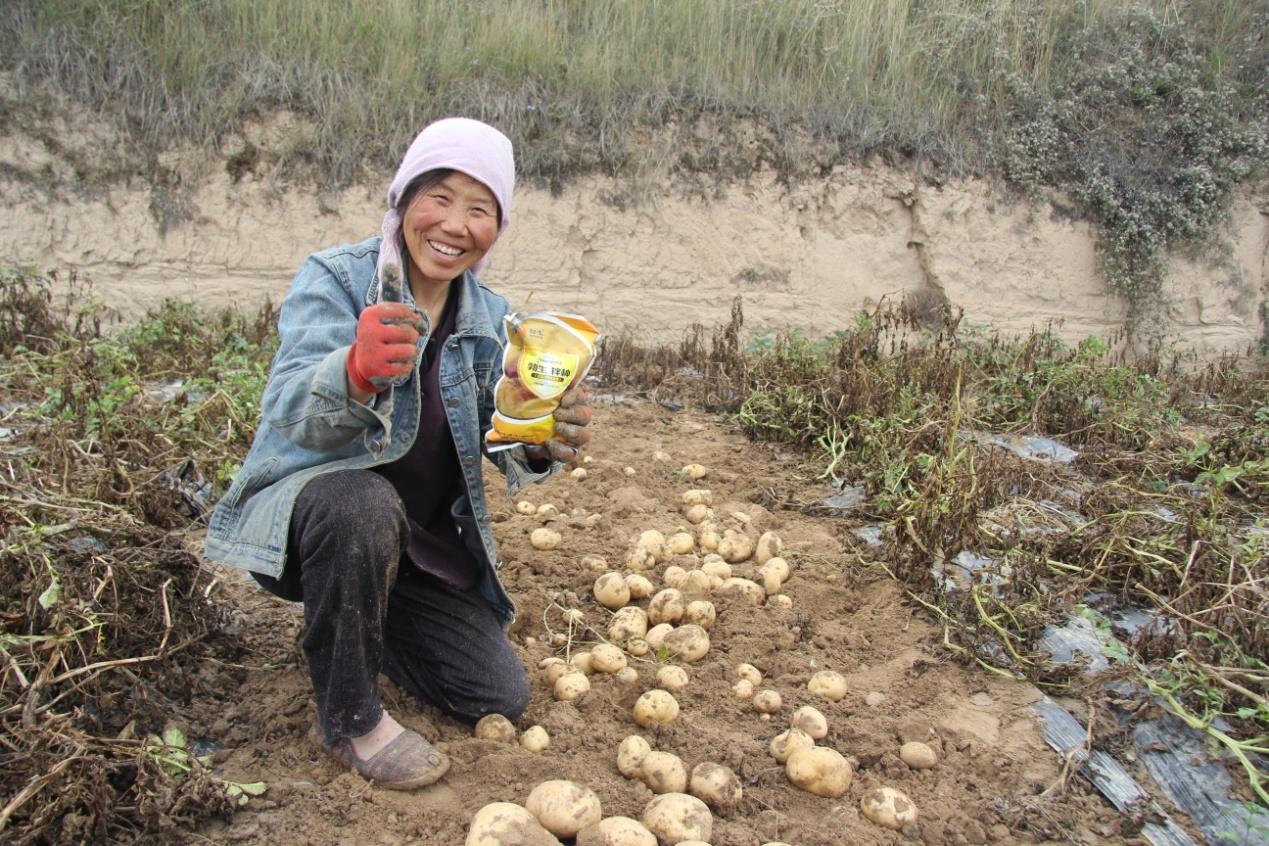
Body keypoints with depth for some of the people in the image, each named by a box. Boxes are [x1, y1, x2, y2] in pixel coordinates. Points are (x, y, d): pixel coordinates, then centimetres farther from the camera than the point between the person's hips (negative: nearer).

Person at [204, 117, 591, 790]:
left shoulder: (491, 319, 0)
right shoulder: (333, 278, -15)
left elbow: (504, 443, -5)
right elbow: (287, 412, -30)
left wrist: (544, 445, -29)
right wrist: (355, 372, -52)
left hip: (423, 540, 5)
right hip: (306, 506, -5)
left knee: (501, 697, 2)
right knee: (363, 504, -40)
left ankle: (366, 619, 28)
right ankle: (347, 717, -15)